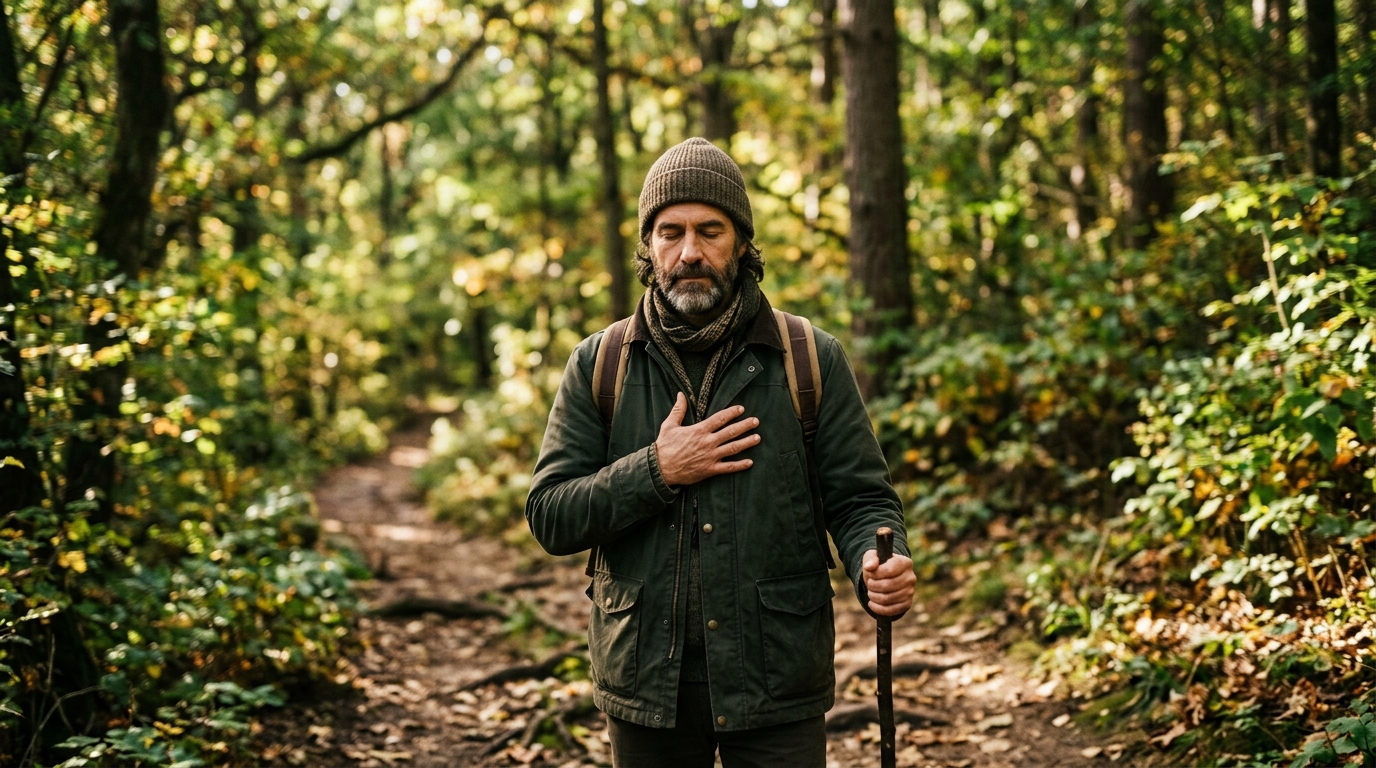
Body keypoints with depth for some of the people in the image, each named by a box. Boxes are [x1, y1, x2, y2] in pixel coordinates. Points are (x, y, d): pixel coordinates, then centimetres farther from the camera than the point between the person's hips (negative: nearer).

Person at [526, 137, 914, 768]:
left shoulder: (812, 360, -1)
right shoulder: (599, 366, 2)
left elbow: (860, 498, -3)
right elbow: (549, 518, -3)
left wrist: (878, 569, -25)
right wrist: (657, 473, -16)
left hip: (776, 687, -1)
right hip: (646, 682, 1)